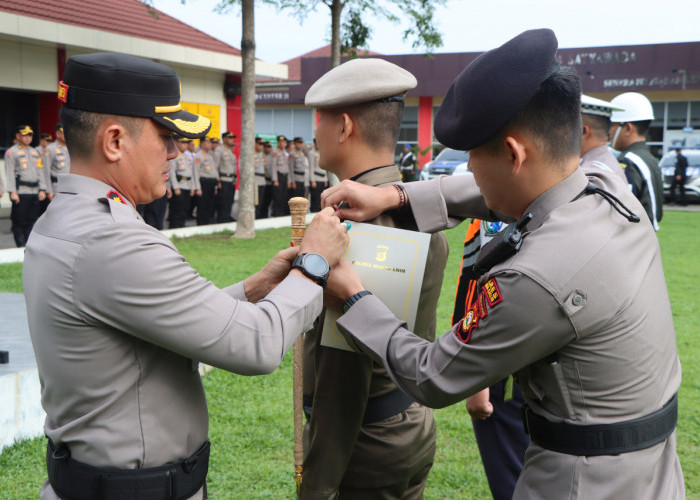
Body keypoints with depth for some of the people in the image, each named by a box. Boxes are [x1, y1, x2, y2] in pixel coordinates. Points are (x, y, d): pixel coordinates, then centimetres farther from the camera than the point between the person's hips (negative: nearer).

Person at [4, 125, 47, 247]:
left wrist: (42, 190, 9)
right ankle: (21, 247, -1)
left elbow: (40, 172, 18)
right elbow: (9, 173, -5)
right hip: (20, 192, -5)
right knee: (19, 221, -5)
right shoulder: (11, 152, 2)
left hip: (34, 191, 5)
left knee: (32, 221, 6)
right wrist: (12, 192, -14)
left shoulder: (35, 152, 20)